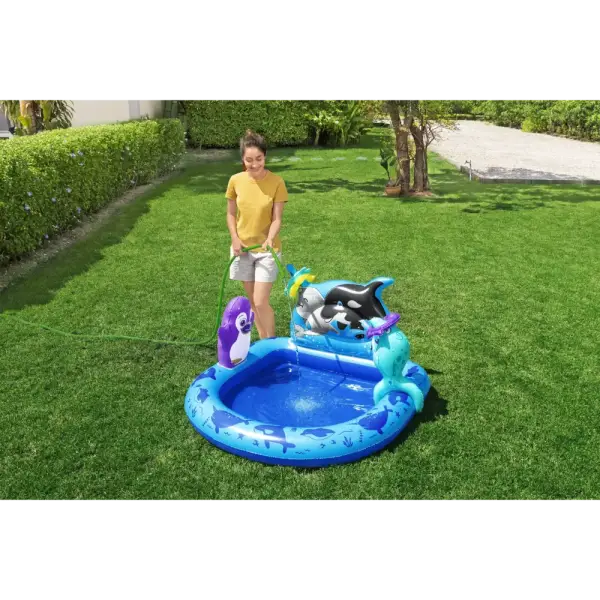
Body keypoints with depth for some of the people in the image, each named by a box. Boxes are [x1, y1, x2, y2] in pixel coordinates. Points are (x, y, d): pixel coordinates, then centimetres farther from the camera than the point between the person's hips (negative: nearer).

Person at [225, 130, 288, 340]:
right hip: (243, 248, 4)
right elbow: (231, 214, 5)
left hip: (266, 249, -3)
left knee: (261, 302, -7)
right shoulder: (236, 181, -5)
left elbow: (277, 218, -12)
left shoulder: (276, 182, -14)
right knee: (252, 301, 13)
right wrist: (235, 238, -9)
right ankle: (263, 341, 29)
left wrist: (270, 238, -30)